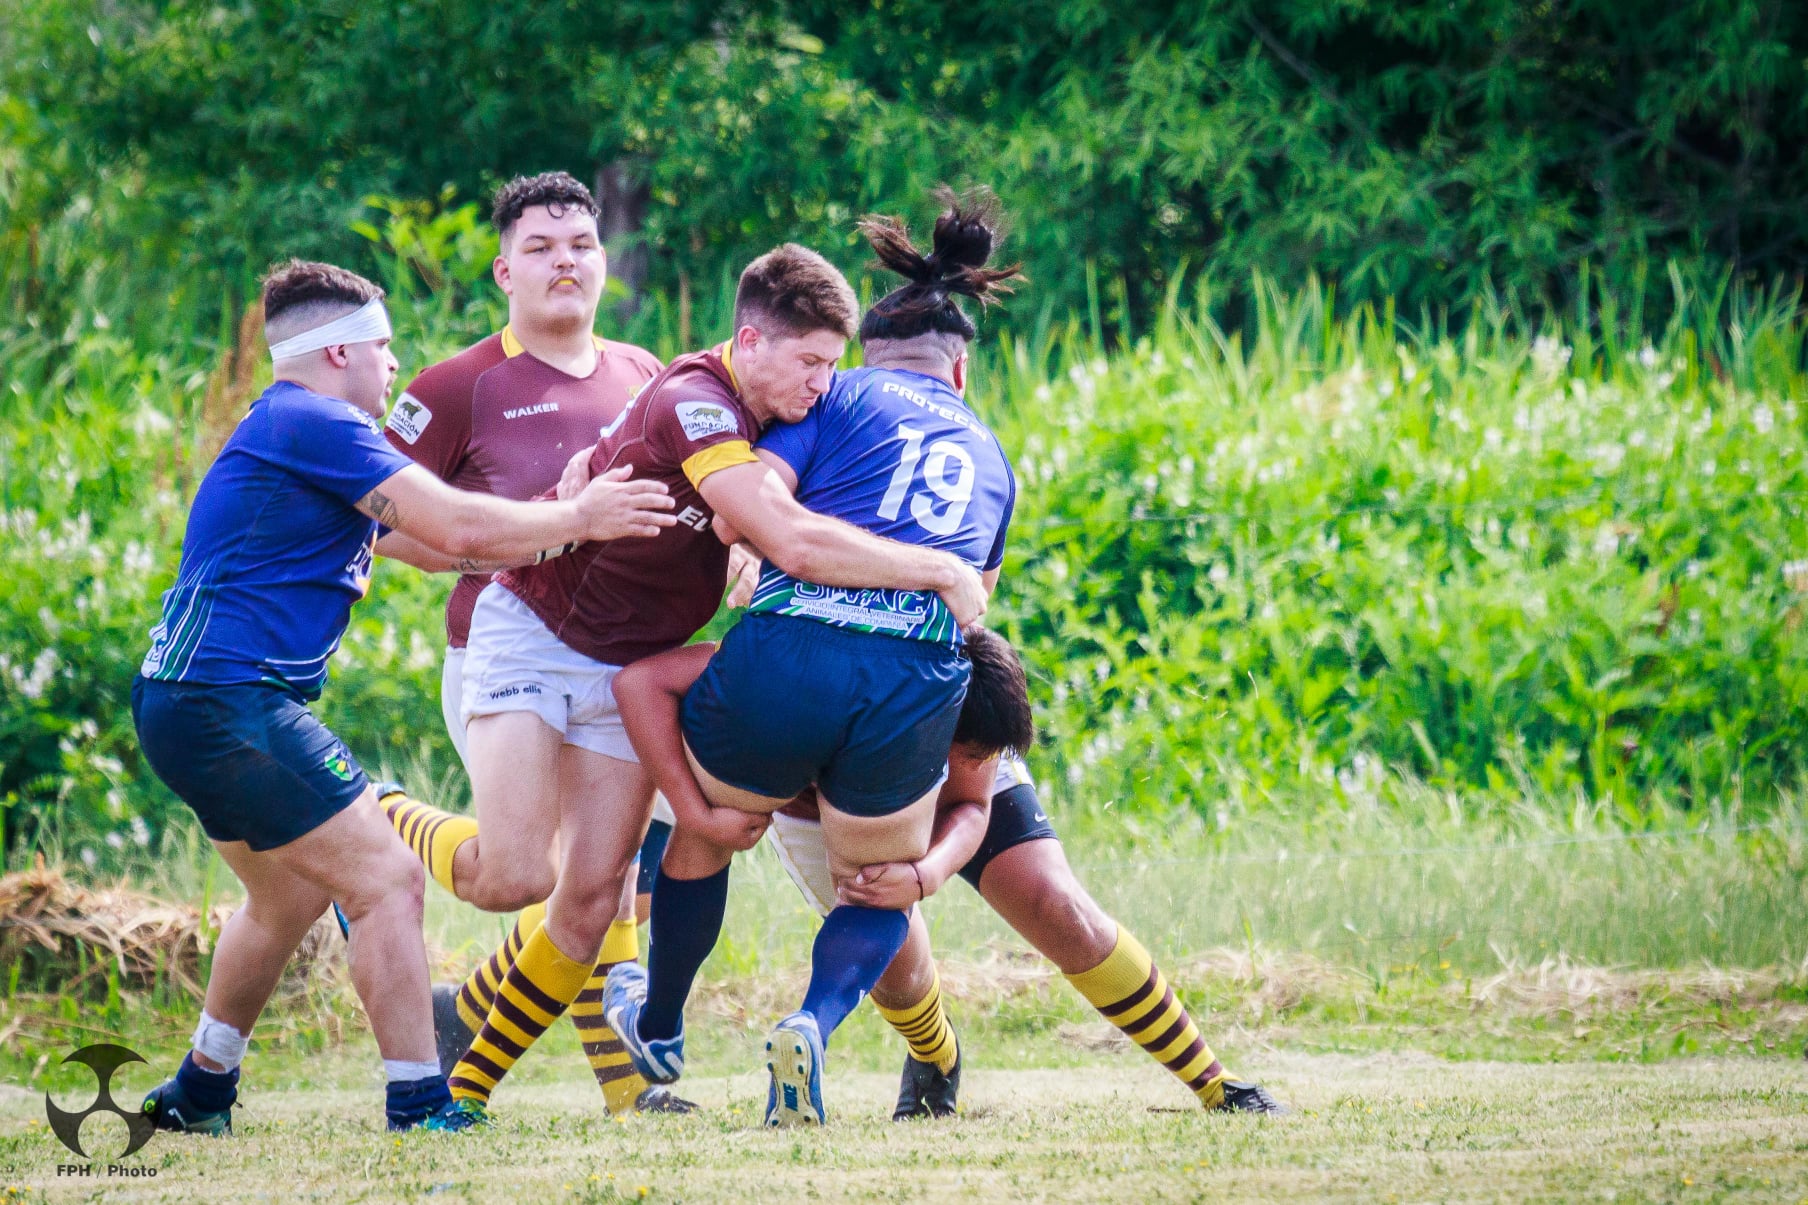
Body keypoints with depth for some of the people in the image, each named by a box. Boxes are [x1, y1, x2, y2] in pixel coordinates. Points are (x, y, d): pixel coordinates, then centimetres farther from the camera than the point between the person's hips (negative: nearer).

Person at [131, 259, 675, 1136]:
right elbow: (454, 527, -15)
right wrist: (575, 520, -2)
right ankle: (418, 1107, -11)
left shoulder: (293, 431, 22)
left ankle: (199, 1092, 35)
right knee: (386, 881, -10)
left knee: (289, 894, 26)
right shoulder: (312, 425, -11)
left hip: (189, 702, 11)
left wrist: (564, 522, 14)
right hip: (229, 700, -11)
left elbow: (437, 539, 21)